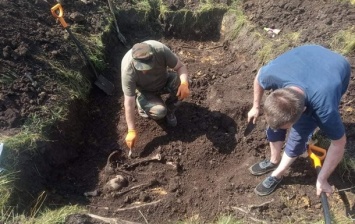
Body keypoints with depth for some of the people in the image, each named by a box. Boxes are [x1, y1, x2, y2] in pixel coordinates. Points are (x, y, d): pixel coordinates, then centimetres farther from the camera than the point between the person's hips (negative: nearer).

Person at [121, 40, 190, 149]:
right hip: (145, 91, -3)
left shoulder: (160, 49, -32)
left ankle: (169, 110, 1)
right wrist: (132, 131, -28)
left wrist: (184, 83, -41)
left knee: (180, 83, -28)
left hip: (163, 81, 3)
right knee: (159, 112, -29)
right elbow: (129, 103, -30)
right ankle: (144, 105, 7)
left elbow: (180, 66, -20)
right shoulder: (128, 70, -36)